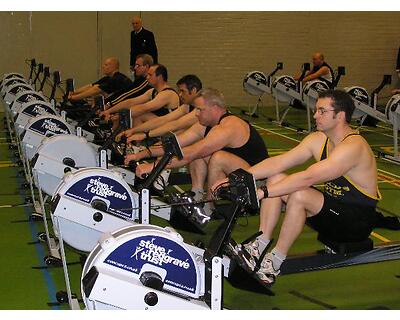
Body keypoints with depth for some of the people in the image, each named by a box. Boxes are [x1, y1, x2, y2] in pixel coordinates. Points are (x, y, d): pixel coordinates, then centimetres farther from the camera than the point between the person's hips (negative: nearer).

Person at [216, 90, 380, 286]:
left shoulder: (353, 146, -24)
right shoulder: (318, 139, 2)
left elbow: (307, 178, -33)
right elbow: (278, 162, -4)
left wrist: (262, 193, -35)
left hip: (357, 223, -8)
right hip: (333, 208, 8)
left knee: (298, 195, -31)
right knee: (276, 178, -5)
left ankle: (275, 262, -18)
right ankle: (261, 245, -9)